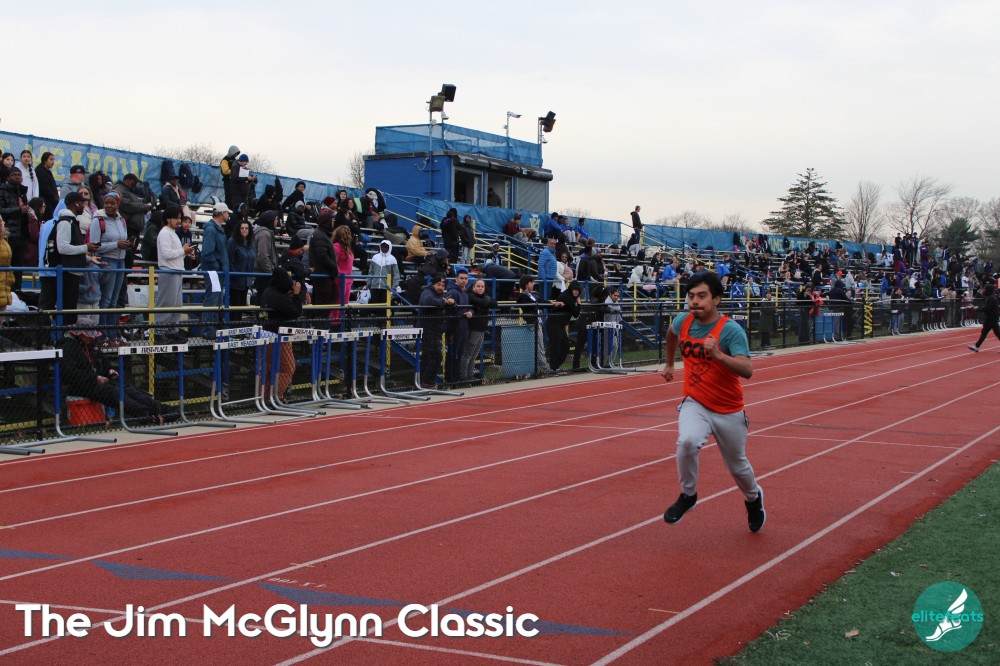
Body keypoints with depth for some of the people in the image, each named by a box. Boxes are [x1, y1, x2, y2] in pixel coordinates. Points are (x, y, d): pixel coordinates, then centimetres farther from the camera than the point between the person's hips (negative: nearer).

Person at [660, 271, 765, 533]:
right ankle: (688, 495, -6)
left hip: (729, 412, -2)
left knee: (738, 466, 15)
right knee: (687, 441, -30)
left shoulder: (731, 330, -20)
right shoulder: (683, 322, -5)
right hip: (695, 405, 2)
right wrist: (669, 364, 31)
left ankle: (753, 498, 49)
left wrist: (718, 355, -46)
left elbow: (747, 371, -32)